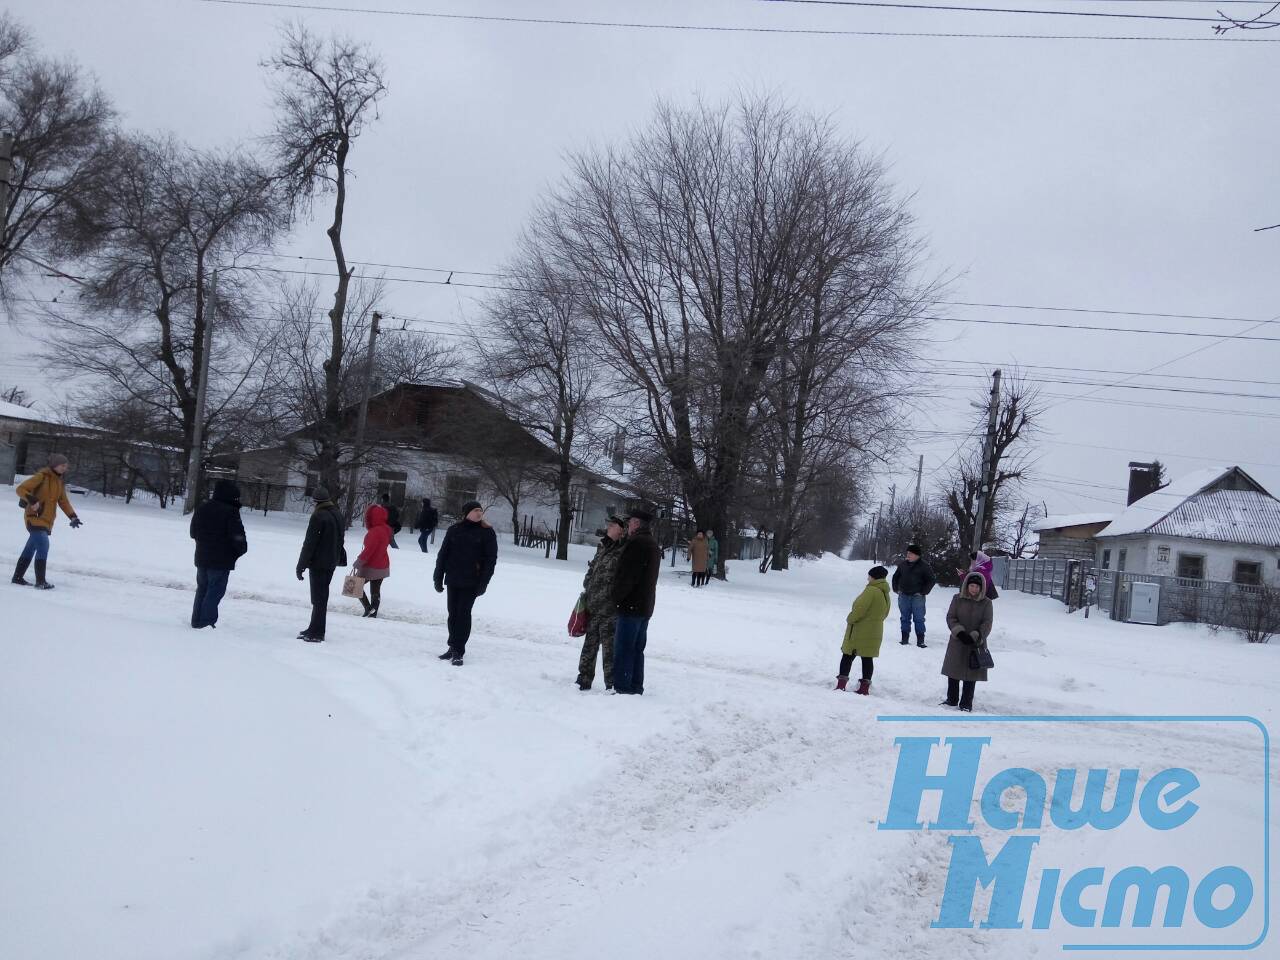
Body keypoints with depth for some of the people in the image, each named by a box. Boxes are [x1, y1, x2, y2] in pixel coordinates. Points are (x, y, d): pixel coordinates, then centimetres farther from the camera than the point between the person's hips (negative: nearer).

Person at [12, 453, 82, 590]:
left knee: (30, 548, 15)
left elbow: (63, 501, 16)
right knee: (43, 546, -17)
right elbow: (21, 489, -15)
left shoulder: (60, 481, 11)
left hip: (46, 521, 8)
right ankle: (40, 582, -16)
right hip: (35, 518, -8)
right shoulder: (42, 476, -12)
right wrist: (32, 500, -30)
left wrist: (73, 517, 6)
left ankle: (18, 577, 25)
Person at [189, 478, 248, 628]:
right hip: (221, 560, -7)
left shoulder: (201, 508, 9)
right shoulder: (230, 511, -16)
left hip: (202, 558, 7)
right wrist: (241, 550, 1)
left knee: (202, 588, 17)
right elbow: (238, 536, -16)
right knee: (214, 591, -3)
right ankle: (206, 622, -5)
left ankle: (196, 621, 21)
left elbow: (193, 532, 16)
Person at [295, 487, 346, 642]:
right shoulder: (338, 514, 9)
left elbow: (309, 543, -17)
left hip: (319, 562, -8)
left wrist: (301, 565, -13)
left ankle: (316, 633, -1)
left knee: (319, 598, -4)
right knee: (322, 596, 16)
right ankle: (315, 629, 24)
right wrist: (340, 558, 26)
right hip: (332, 562, 8)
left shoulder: (318, 516, -18)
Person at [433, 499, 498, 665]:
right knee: (453, 613, 9)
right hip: (453, 580, 3)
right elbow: (442, 554, 7)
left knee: (463, 614, -5)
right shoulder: (454, 530, 3)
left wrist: (483, 583, -11)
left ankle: (458, 651, -2)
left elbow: (491, 559, -5)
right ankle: (453, 647, 21)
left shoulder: (487, 532, -3)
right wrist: (438, 578, 3)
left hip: (471, 582, -3)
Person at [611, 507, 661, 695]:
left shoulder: (636, 543, -15)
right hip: (646, 607, 10)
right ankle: (636, 687, 17)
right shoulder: (652, 544, 18)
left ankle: (622, 688, -7)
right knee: (637, 649, 14)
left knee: (623, 650, -6)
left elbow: (626, 575, -20)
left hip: (631, 605, -10)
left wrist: (617, 597, -11)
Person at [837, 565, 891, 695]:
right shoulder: (885, 594, 9)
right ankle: (864, 687, 11)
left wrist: (850, 619, -8)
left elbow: (859, 610, -23)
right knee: (868, 658, 10)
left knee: (847, 656, 3)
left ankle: (841, 685, 3)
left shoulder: (871, 591, -20)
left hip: (859, 632, -7)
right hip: (875, 632, 7)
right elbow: (885, 613, 18)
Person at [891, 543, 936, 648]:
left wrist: (923, 592, -8)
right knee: (905, 618, 9)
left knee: (919, 619, -3)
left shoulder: (924, 565, -5)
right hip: (903, 596, 4)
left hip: (917, 596, -4)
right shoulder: (903, 564, 8)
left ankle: (920, 640, 1)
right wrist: (896, 589, 11)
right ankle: (904, 638, 16)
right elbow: (895, 576, 22)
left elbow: (932, 580, -3)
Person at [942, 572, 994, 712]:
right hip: (957, 642, 1)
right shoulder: (957, 599, -1)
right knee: (953, 672, 9)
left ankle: (966, 703, 14)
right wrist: (959, 632, -16)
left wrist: (974, 637, -18)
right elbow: (950, 617, -2)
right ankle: (952, 699, 25)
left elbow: (987, 623, -7)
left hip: (976, 644, -1)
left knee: (971, 675, 3)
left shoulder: (986, 602, -3)